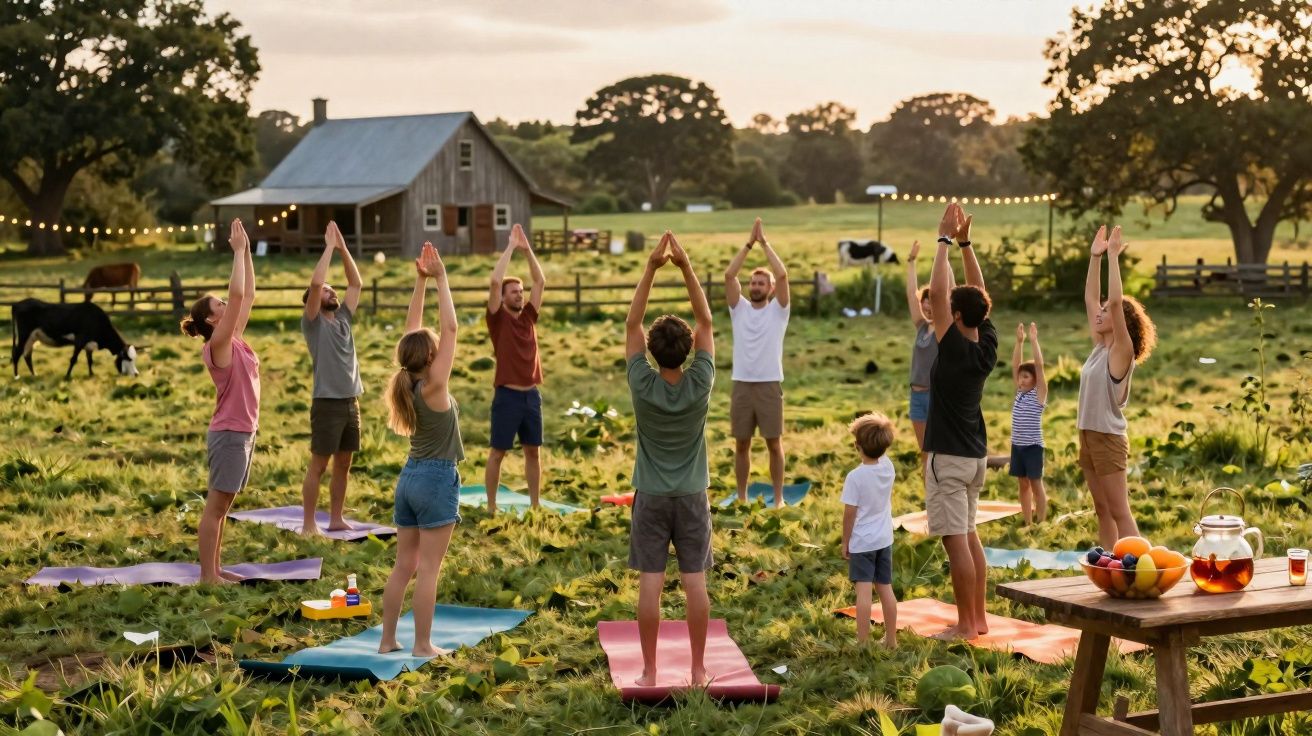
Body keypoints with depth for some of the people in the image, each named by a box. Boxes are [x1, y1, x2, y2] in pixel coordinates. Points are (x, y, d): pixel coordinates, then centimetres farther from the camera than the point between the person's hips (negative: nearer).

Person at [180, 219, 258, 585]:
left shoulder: (234, 340, 8)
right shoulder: (217, 345, -14)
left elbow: (248, 296, 13)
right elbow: (237, 295, -23)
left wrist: (246, 252, 7)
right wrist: (238, 250, -17)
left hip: (244, 431, 9)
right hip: (229, 434, -9)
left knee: (224, 504, 13)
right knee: (216, 504, -3)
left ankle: (215, 567, 19)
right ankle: (207, 574, 1)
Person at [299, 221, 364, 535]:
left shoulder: (344, 319, 13)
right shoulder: (313, 323, -4)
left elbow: (356, 283, 14)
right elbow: (314, 283, -17)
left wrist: (343, 249, 7)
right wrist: (329, 247, -11)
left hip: (351, 403, 7)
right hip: (328, 403, -7)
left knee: (343, 464, 10)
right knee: (318, 465, -3)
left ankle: (336, 519, 17)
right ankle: (309, 524, 0)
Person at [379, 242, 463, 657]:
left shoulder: (407, 383, 1)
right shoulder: (434, 386, -17)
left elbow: (412, 329, 8)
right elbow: (450, 328, -18)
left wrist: (421, 281, 5)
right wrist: (439, 279, -13)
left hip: (410, 477, 7)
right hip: (437, 480, -7)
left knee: (403, 565, 11)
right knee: (427, 569, -2)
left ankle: (388, 639, 14)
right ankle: (423, 645, 2)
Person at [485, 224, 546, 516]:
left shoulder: (528, 316, 9)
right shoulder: (498, 318, -5)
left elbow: (541, 282, 7)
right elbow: (495, 281, -16)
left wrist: (527, 249, 1)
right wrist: (511, 247, -11)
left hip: (532, 395, 5)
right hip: (508, 395, -5)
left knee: (533, 451, 10)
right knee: (498, 452, 1)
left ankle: (535, 505, 17)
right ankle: (491, 507, 6)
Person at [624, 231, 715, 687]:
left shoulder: (642, 385, -13)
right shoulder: (699, 384, -13)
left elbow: (632, 323, -8)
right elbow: (706, 322, -7)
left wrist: (652, 267, -10)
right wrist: (685, 266, -10)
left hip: (651, 497, -1)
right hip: (692, 497, 1)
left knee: (650, 584, 1)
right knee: (694, 582, 3)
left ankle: (649, 671, 4)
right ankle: (698, 669, 7)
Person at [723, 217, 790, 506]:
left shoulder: (777, 310, 1)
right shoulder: (739, 309, 7)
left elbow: (782, 275, -13)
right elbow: (729, 275, -4)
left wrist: (765, 243, -8)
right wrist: (749, 243, -6)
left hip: (769, 385, -2)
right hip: (742, 385, 2)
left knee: (774, 444, 3)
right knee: (741, 444, 9)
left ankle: (778, 498, 12)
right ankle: (741, 497, 18)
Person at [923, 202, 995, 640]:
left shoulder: (955, 349, -18)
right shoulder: (987, 347, 1)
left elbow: (937, 292, -21)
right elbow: (979, 292, 10)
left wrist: (945, 240, -15)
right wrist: (965, 242, 8)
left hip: (949, 457, -8)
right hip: (976, 454, 8)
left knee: (955, 540, -5)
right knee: (969, 535, 16)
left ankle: (966, 625, -3)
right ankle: (978, 616, 19)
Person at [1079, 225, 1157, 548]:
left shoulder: (1122, 351, -12)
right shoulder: (1099, 347, 9)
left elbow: (1116, 302, -24)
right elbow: (1090, 298, 13)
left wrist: (1113, 257, -22)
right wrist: (1095, 257, 10)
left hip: (1108, 439, -8)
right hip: (1089, 435, 8)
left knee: (1119, 512, -8)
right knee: (1103, 510, 12)